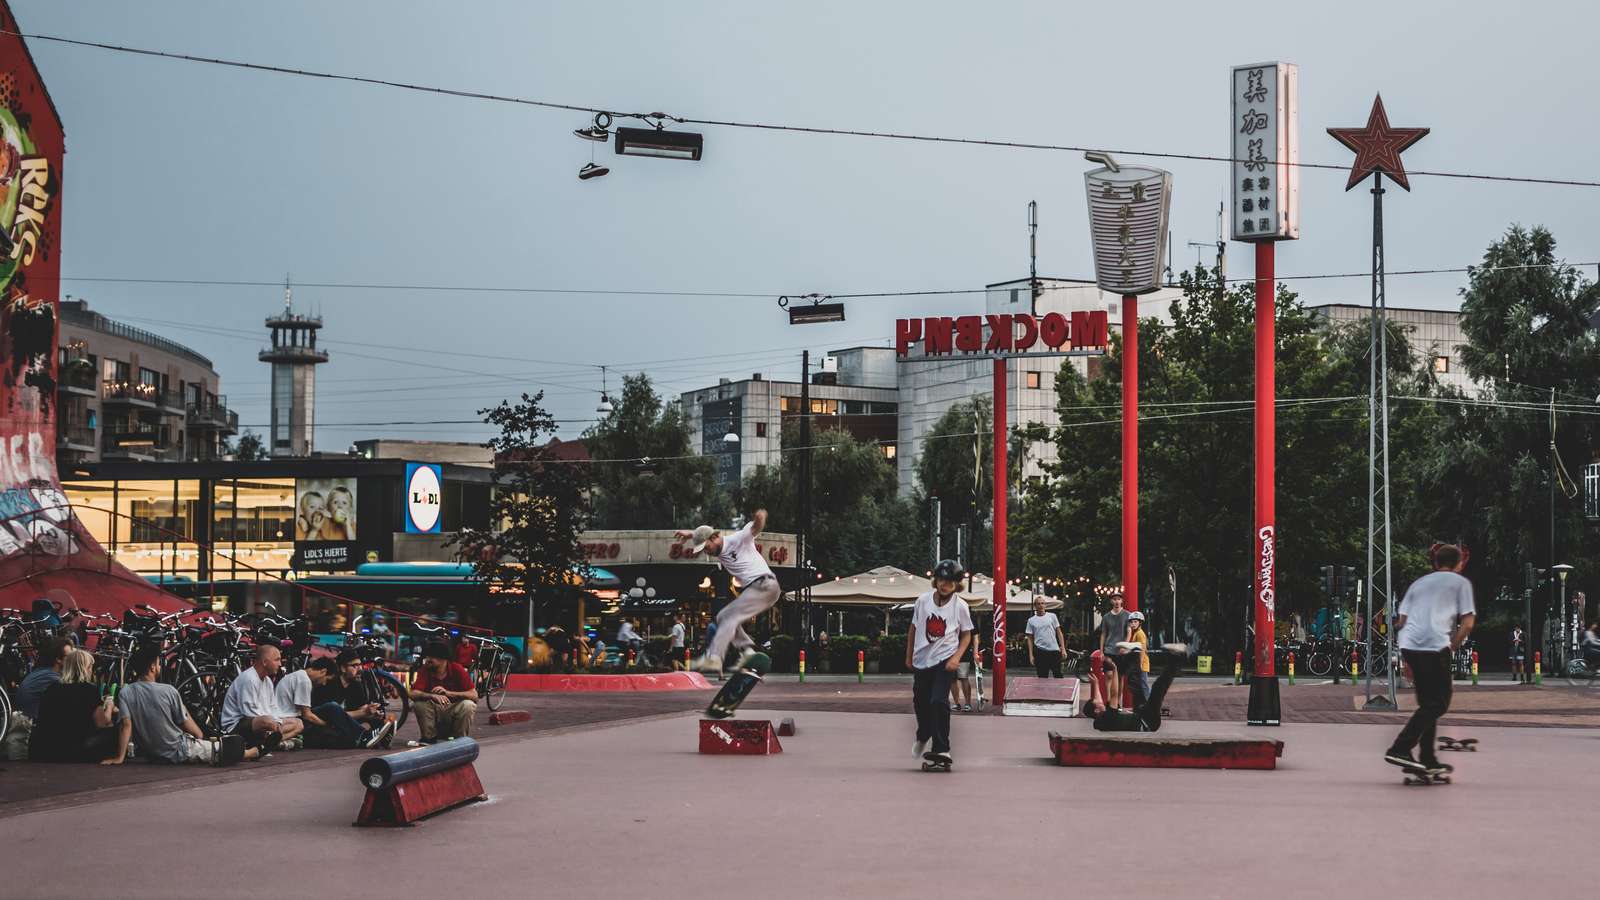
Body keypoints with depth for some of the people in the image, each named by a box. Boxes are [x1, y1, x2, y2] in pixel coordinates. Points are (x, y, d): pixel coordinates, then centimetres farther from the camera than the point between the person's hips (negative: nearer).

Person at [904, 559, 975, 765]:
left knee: (939, 701, -19)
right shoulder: (923, 601, -2)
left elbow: (966, 635, 1)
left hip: (944, 660, -4)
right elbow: (913, 629, 10)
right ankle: (923, 737, 45)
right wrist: (909, 657, 14)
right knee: (920, 702, 16)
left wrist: (956, 657, -13)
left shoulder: (960, 606, -8)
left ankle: (942, 749, -20)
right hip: (921, 660, 4)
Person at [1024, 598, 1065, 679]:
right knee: (1042, 678, 3)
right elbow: (1030, 639, 7)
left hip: (1054, 651, 0)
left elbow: (1059, 633, 6)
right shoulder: (1031, 621, 7)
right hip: (1040, 652, 0)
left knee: (1058, 676, 2)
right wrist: (1031, 655, 0)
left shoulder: (1052, 616, 6)